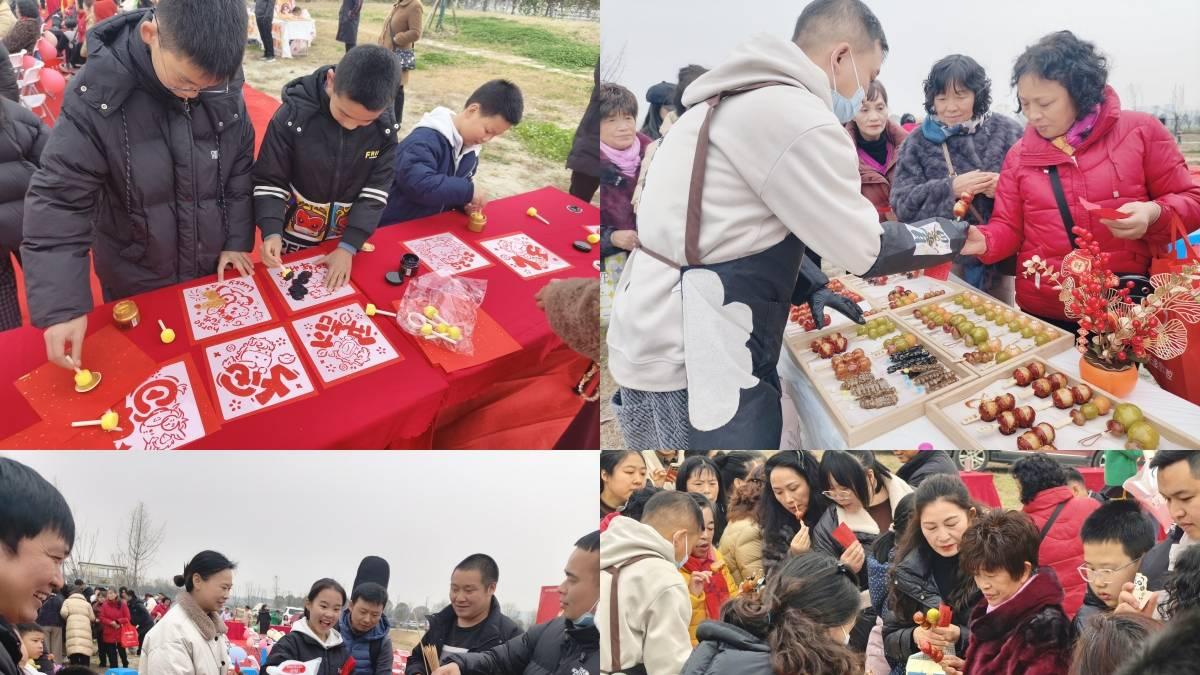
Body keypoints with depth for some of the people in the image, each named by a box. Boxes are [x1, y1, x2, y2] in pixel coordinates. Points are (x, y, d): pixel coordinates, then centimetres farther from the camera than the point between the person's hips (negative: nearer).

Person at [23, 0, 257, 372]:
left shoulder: (225, 86, -15)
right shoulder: (97, 94, -24)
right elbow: (58, 200, -23)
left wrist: (237, 240, -1)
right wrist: (61, 305, -29)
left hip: (214, 267, 2)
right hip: (136, 279, -2)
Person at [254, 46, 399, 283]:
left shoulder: (384, 127, -15)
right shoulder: (293, 116, -22)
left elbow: (376, 191, -10)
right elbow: (269, 181, -14)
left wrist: (348, 246, -16)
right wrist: (272, 233, -27)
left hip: (349, 241, 2)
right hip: (295, 239, -2)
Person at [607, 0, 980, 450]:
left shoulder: (743, 100, 17)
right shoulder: (795, 118, -17)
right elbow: (865, 248, -10)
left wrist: (810, 287, 15)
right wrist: (946, 236, 8)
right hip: (689, 368, -10)